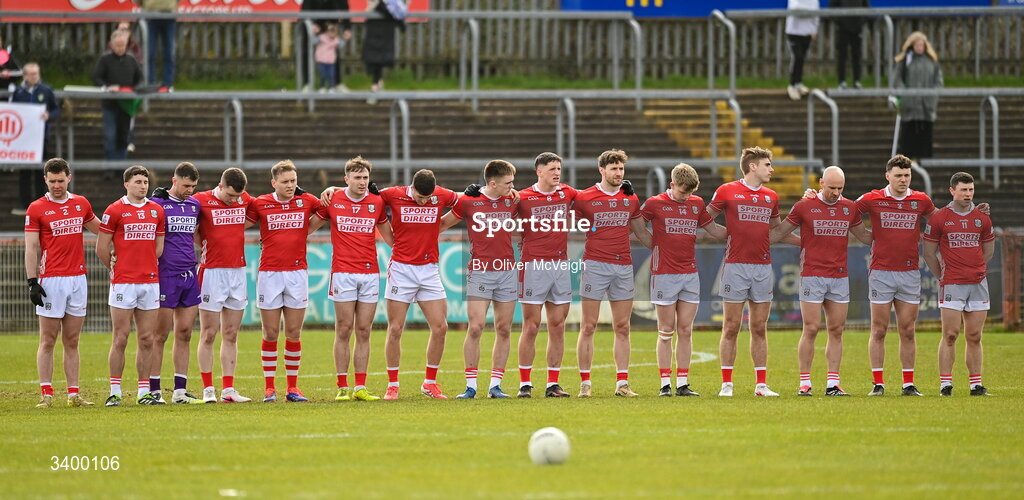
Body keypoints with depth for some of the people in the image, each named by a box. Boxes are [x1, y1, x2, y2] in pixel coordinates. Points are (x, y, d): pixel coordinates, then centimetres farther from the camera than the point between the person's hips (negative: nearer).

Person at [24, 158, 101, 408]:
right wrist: (32, 282, -11)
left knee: (72, 341, 7)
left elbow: (100, 229, 26)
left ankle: (74, 394, 8)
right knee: (48, 341, -3)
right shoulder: (36, 209, -3)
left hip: (78, 278, 4)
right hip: (51, 281, -4)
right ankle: (46, 394, -3)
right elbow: (31, 249, -4)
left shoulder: (81, 204, 10)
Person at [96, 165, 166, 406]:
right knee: (120, 339, -3)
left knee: (147, 339, 4)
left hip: (150, 282, 4)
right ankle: (115, 392, 1)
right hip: (123, 283, -4)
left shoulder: (157, 210, 11)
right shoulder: (115, 210, -3)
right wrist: (115, 267, 9)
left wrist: (147, 266, 12)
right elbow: (102, 247, 1)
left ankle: (144, 392, 9)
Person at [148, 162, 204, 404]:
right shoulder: (157, 203, -6)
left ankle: (180, 391, 9)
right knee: (160, 336, -3)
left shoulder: (194, 205, 12)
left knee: (184, 334, 6)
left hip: (189, 275, 6)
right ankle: (154, 391, 1)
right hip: (166, 275, -6)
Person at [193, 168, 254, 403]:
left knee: (231, 335, 6)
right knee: (208, 335, -2)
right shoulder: (201, 200, -7)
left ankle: (228, 390, 9)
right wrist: (205, 244, -5)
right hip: (212, 271, -4)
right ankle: (208, 390, 2)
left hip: (238, 271, 4)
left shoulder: (245, 200, 5)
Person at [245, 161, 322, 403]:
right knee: (271, 333, 1)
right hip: (269, 272, -1)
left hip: (297, 273, 1)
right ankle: (269, 387, 6)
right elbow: (241, 224, 12)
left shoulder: (307, 201, 4)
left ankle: (293, 387, 8)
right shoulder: (260, 204, 0)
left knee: (294, 333, 3)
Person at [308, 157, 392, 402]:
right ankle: (342, 388, 0)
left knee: (364, 332, 3)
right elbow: (309, 227, 15)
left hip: (370, 272, 2)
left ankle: (360, 388, 6)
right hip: (343, 273, -2)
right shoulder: (332, 201, 1)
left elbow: (390, 238, 16)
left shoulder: (377, 202, 6)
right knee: (343, 331, -2)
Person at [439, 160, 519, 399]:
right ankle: (471, 385, -3)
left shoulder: (512, 201, 6)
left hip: (507, 270, 3)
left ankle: (495, 384, 9)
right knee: (476, 327, -9)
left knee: (504, 330, 3)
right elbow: (443, 223, 12)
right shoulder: (468, 201, -2)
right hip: (479, 270, -3)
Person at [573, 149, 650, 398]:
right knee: (588, 326, -3)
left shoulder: (631, 199, 12)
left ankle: (622, 382, 5)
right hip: (595, 264, -4)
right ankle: (585, 383, -1)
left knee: (622, 328, 3)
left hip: (624, 266, 4)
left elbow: (641, 233, 21)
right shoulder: (585, 198, 0)